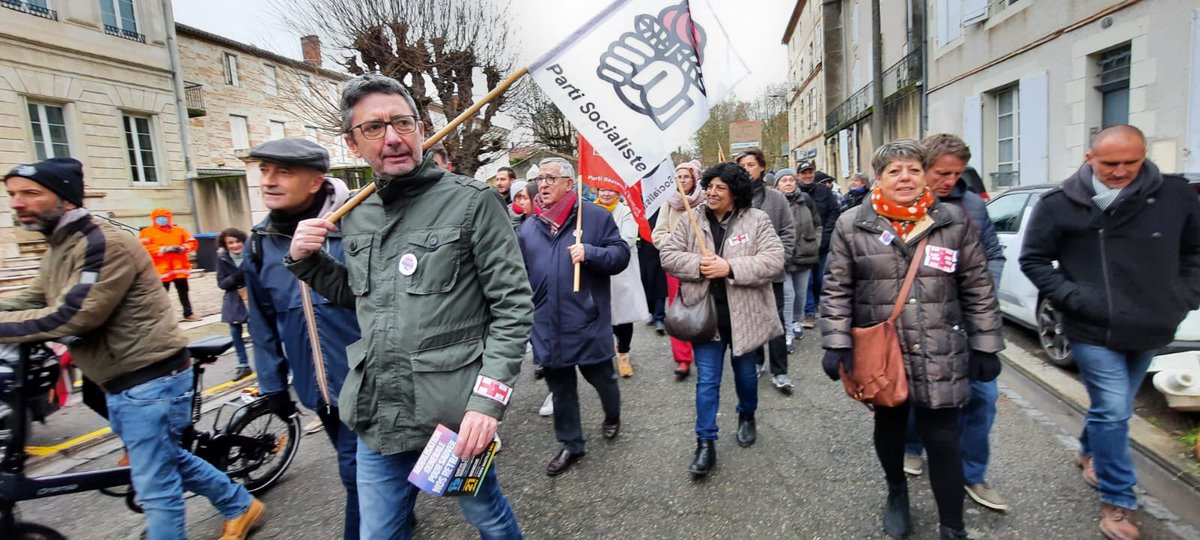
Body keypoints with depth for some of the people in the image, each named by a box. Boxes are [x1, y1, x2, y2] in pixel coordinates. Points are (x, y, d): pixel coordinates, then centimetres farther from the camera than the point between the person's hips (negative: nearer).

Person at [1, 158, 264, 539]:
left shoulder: (106, 245, -20)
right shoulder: (58, 248, 12)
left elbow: (71, 317, -26)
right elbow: (32, 301, 12)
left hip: (151, 381, -10)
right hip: (120, 383, 10)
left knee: (155, 485, 0)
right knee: (168, 459, 22)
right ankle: (241, 507, 39)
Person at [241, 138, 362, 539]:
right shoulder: (261, 242, 2)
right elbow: (263, 322, 11)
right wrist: (272, 384, 13)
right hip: (318, 387, 6)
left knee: (359, 472, 0)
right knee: (361, 468, 20)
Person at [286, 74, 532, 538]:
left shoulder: (471, 201, -9)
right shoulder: (355, 217, 8)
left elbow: (513, 305, -12)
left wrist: (488, 400, -19)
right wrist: (306, 261, 5)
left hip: (457, 415, -4)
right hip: (377, 417, 5)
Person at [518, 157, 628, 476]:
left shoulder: (596, 217, -3)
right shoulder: (529, 227, 9)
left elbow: (621, 255, -6)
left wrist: (589, 253, -22)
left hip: (588, 322, -3)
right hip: (547, 326, 4)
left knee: (601, 376, 14)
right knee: (560, 387, 13)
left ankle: (612, 415, 46)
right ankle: (571, 444, 30)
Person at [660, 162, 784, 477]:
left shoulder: (757, 220, -6)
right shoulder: (691, 220, 1)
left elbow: (774, 261, -15)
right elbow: (668, 255, -1)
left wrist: (730, 267, -25)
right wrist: (698, 265, -19)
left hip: (744, 314, 0)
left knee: (746, 373, 20)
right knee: (707, 380, 2)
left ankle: (747, 416, 49)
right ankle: (705, 444, 12)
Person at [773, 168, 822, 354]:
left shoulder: (805, 200, 2)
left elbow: (817, 224, 14)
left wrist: (816, 243, 6)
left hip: (805, 254, 4)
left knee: (801, 293, 15)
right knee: (788, 294, -7)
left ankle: (797, 322, 38)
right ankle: (788, 334, 2)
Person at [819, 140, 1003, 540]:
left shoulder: (954, 222, 0)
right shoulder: (852, 226, -4)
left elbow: (978, 288, 4)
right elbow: (836, 290, -2)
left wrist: (986, 346, 3)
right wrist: (836, 344, -7)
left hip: (941, 357, 0)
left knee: (944, 441, 4)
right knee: (889, 428, 19)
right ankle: (897, 492, 46)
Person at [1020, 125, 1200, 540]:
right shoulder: (1060, 204, -10)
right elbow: (1033, 259, -4)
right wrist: (1072, 297, -12)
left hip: (1150, 329, 4)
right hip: (1093, 330, -4)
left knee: (1113, 408, 19)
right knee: (1114, 411, -3)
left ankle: (1091, 453, 46)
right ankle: (1118, 502, 12)